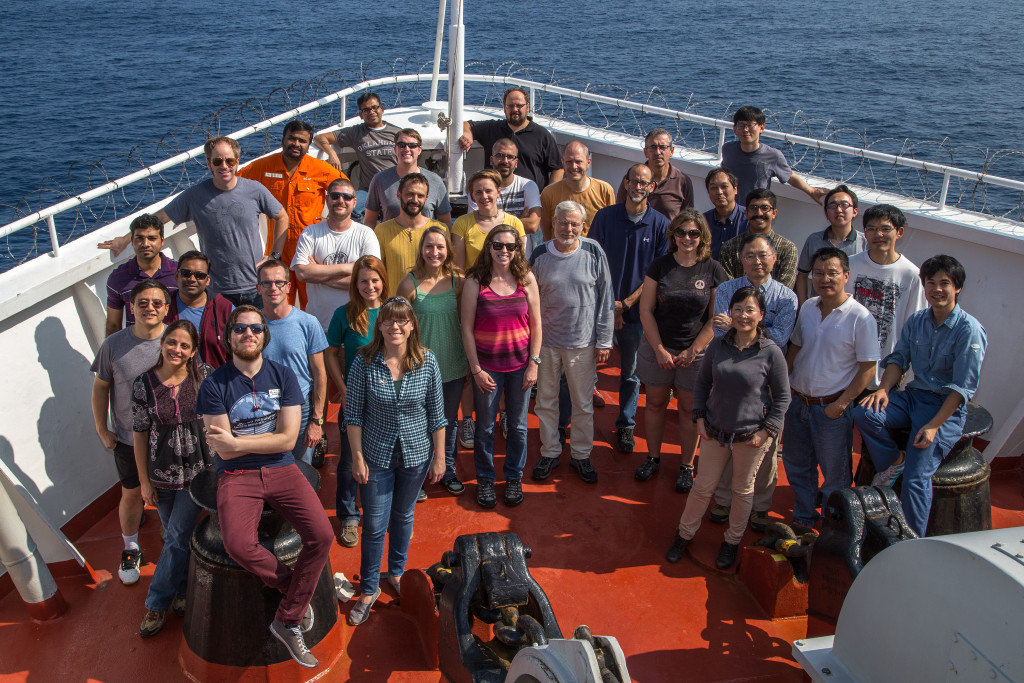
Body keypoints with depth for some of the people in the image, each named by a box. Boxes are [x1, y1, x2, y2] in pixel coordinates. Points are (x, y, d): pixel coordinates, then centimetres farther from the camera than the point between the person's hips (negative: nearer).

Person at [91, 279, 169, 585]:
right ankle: (130, 549, 36)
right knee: (131, 494, 15)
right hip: (128, 438, 1)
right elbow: (100, 387, 2)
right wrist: (102, 430, 2)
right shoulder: (114, 345, -11)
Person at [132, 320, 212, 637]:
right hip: (162, 474, 2)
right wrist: (144, 480, 1)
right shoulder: (144, 384, -6)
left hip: (199, 470, -1)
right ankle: (182, 591, 34)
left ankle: (157, 602, 17)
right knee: (174, 536, 14)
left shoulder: (205, 376, -9)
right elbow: (140, 435, 0)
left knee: (179, 536, 1)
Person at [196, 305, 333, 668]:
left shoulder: (283, 376, 3)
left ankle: (287, 621, -3)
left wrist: (237, 441, -12)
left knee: (322, 535, -21)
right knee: (238, 545, -31)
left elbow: (288, 439, -5)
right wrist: (269, 439, -6)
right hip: (236, 475, -2)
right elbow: (224, 450, -7)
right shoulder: (214, 385, -2)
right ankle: (295, 587, 0)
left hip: (281, 469, 2)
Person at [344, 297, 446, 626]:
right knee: (374, 524, 5)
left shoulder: (427, 362, -10)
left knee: (404, 516, 19)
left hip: (416, 454, 2)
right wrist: (357, 457, -7)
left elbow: (436, 414, -3)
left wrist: (439, 457, -1)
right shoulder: (364, 362, -13)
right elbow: (353, 414, -7)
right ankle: (369, 589, 25)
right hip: (377, 455, -1)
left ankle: (397, 573, 42)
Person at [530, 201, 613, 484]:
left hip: (583, 342, -1)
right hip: (546, 341, 1)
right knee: (546, 400, 13)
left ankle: (581, 455, 28)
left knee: (583, 403, 10)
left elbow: (606, 299, -2)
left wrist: (604, 341, -2)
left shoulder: (593, 252, -6)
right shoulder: (540, 255, -3)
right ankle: (550, 452, 31)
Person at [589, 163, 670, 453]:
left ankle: (625, 426, 29)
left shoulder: (660, 224, -2)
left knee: (631, 372, 12)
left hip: (635, 310, 0)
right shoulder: (605, 216, -1)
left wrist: (625, 303, -8)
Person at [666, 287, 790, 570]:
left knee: (743, 490, 16)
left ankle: (732, 541, 36)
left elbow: (782, 397, -5)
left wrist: (767, 431, -10)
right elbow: (702, 382, 9)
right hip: (715, 432, 2)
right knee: (703, 487, 13)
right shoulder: (718, 345, -4)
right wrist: (700, 417, 2)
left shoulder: (771, 352, -13)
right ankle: (685, 533, 33)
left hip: (751, 437, -2)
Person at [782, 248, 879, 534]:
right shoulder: (807, 307, 2)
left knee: (835, 472, 10)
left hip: (831, 407, -5)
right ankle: (803, 519, 36)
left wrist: (841, 403, -17)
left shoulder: (860, 318, -15)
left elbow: (868, 367, -13)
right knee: (796, 466, 18)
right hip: (797, 401, 6)